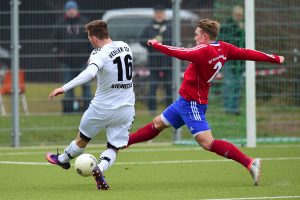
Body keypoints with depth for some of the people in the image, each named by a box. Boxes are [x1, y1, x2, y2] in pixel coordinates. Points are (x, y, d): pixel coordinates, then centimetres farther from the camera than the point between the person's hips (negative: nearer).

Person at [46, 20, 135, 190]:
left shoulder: (100, 54, -20)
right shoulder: (125, 46, 2)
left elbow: (90, 73, -40)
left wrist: (65, 88, -43)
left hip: (102, 108, -4)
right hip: (126, 109, 4)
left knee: (82, 139, 21)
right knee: (114, 149, 6)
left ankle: (63, 159, 44)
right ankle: (100, 168, -22)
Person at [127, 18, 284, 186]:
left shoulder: (204, 51, -25)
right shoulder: (224, 48, 0)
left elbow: (179, 53, -30)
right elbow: (247, 53, 5)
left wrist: (156, 44, -16)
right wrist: (275, 59, 15)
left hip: (192, 103, -10)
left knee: (208, 143, -15)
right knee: (158, 124, 22)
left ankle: (250, 163, -17)